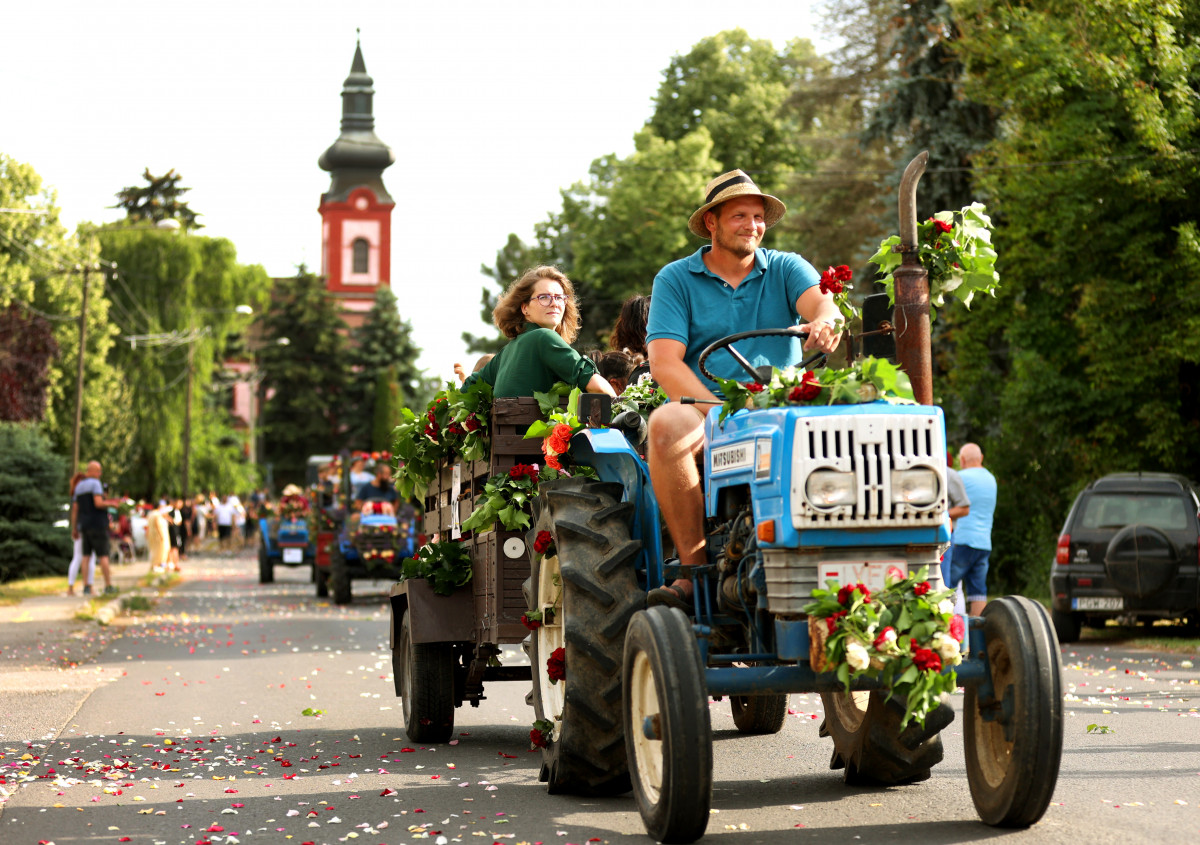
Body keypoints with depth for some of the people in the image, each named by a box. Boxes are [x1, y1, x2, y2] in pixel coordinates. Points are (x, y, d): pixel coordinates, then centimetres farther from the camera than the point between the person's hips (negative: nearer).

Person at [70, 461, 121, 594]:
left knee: (86, 555, 7)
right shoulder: (95, 483, -9)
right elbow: (98, 503, -20)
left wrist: (74, 529, 13)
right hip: (97, 524, -7)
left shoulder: (78, 487, 14)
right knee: (103, 555, -4)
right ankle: (108, 586, -4)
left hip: (84, 525, 7)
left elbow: (74, 510, 12)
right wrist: (111, 504, -3)